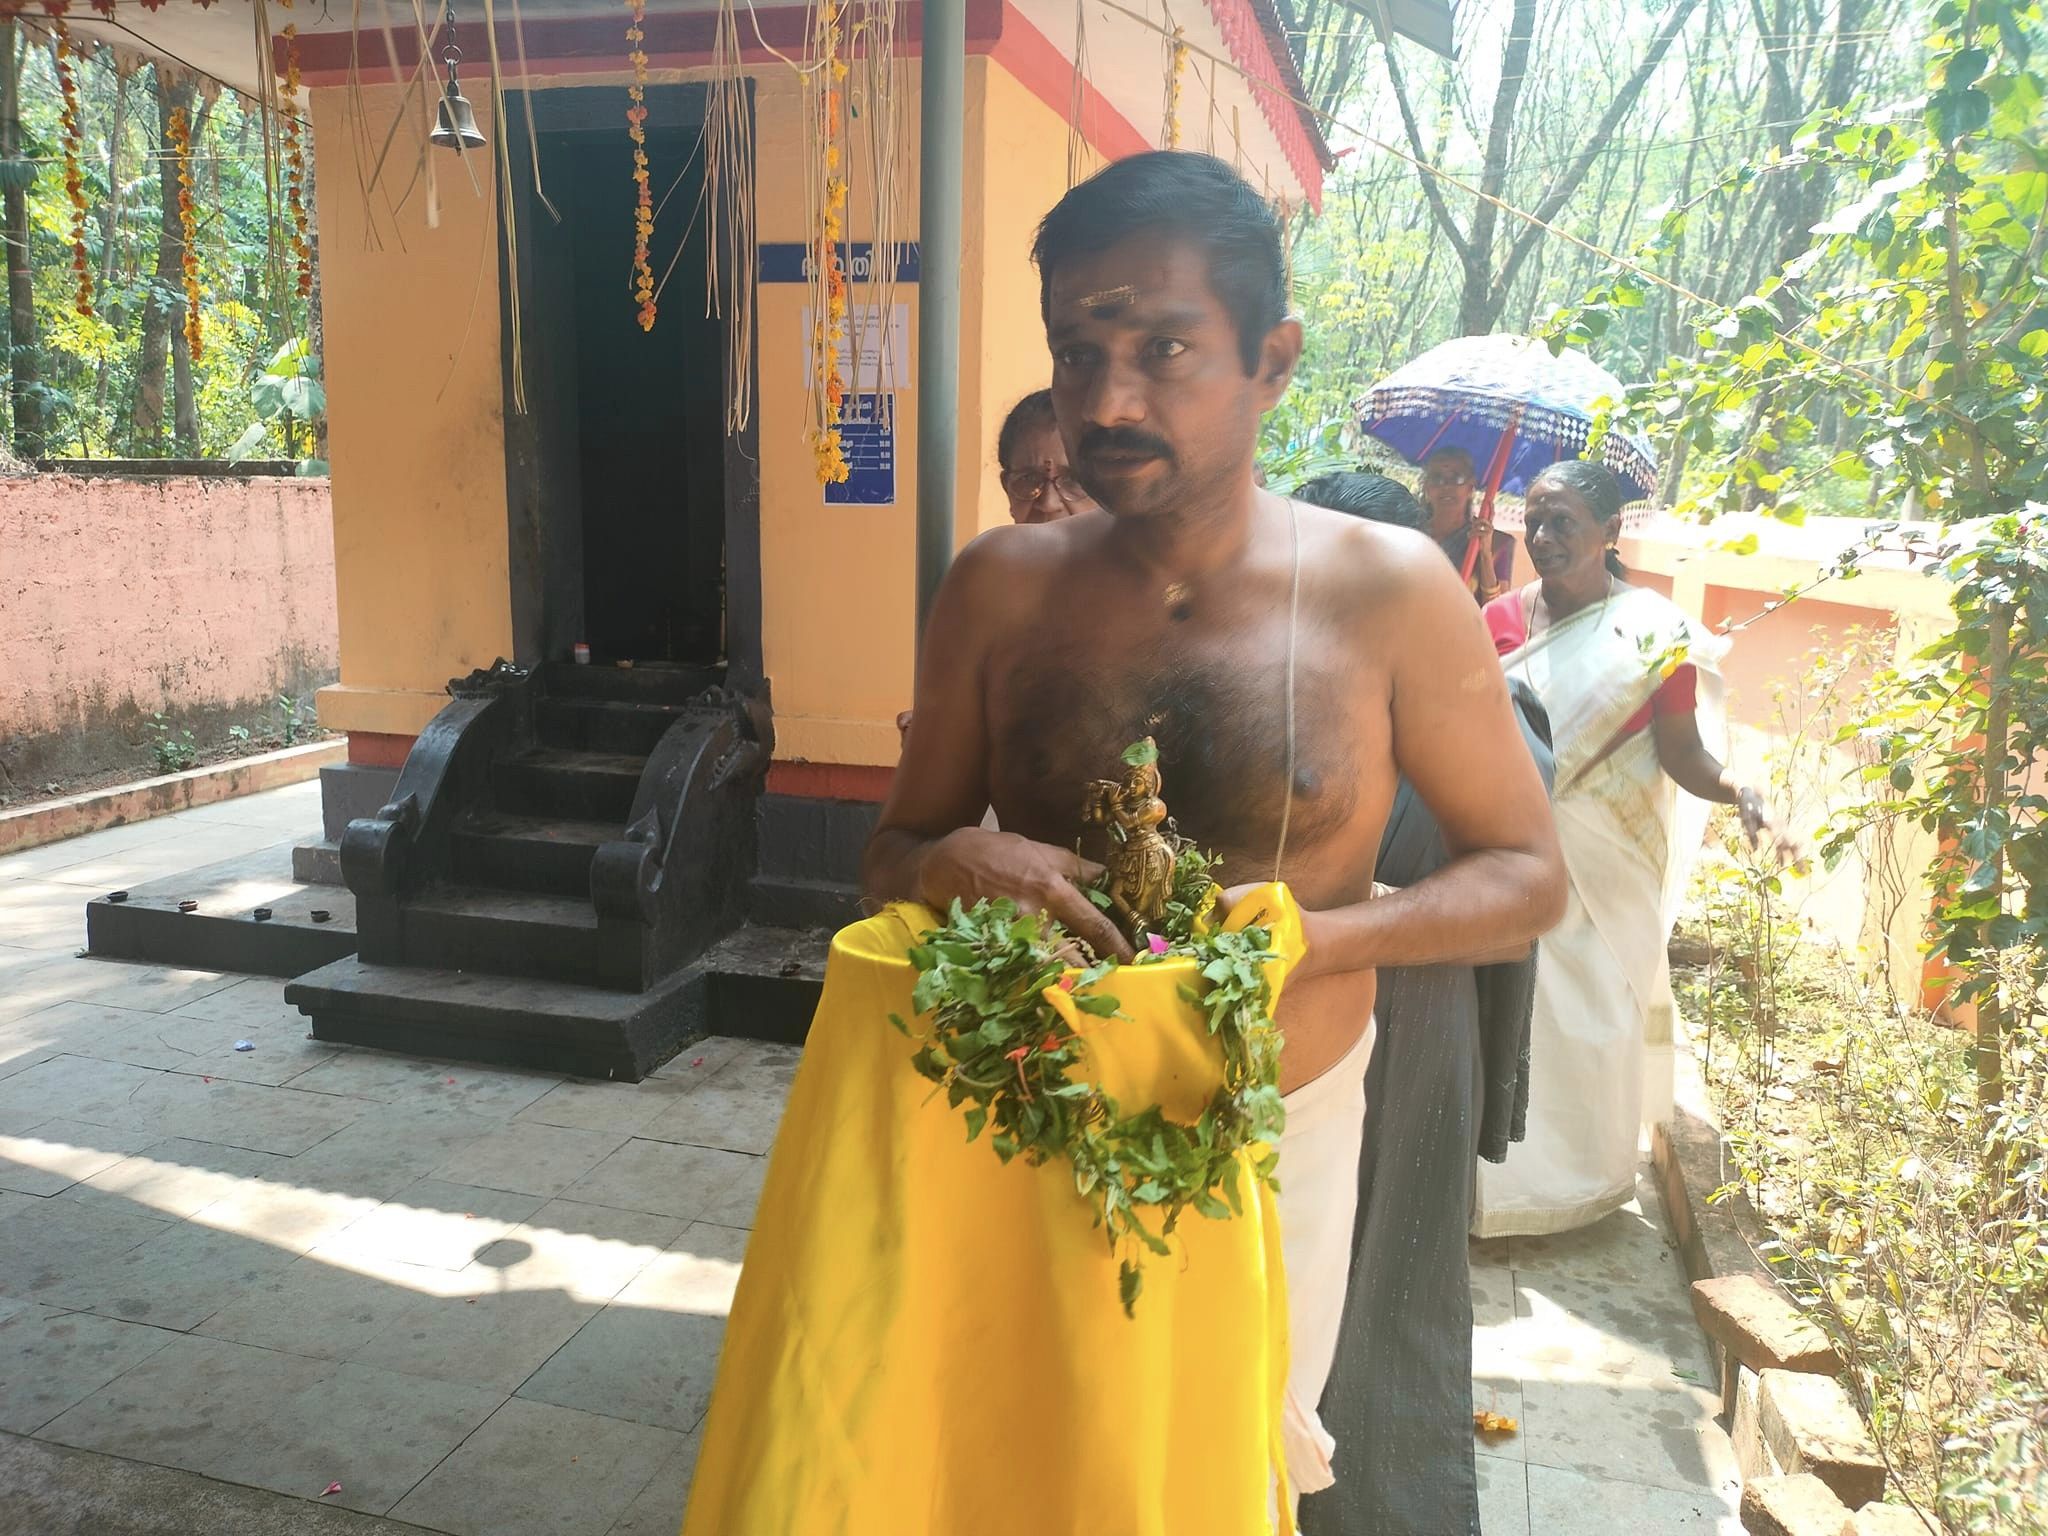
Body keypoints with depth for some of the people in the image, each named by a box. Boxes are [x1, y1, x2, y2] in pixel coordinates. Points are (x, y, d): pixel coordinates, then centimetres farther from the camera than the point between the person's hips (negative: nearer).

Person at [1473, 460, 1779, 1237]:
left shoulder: (1654, 631, -6)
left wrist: (1736, 790, -26)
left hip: (1606, 861, -2)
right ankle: (1502, 1174, 24)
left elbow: (1681, 751, -8)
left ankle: (1582, 1179, 29)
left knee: (1591, 1013, 7)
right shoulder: (1503, 617, 1)